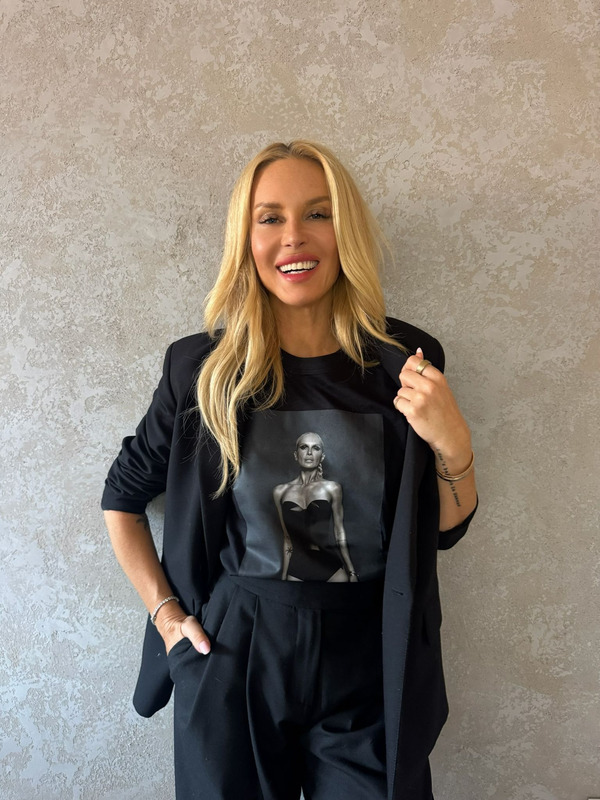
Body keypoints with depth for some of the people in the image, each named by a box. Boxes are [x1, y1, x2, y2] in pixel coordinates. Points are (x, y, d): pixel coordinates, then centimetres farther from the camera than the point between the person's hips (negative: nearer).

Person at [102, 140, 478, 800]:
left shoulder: (404, 361, -6)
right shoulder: (202, 367, -9)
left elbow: (446, 530, 1)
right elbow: (122, 498, 6)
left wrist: (452, 445, -17)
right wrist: (164, 609, -2)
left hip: (370, 673, 1)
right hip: (232, 667, 0)